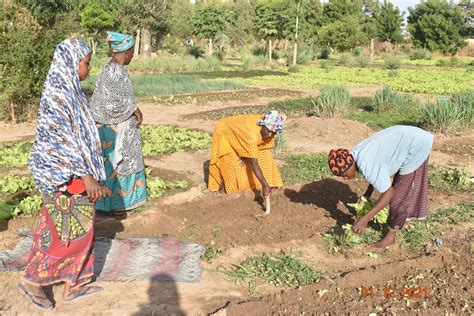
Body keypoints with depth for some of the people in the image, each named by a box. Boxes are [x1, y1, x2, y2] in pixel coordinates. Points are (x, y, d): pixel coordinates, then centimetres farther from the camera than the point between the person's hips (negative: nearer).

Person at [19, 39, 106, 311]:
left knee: (80, 229, 15)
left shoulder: (67, 89, 9)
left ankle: (74, 285, 27)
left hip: (72, 173, 10)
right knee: (72, 232, 0)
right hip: (66, 176, -10)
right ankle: (32, 280, 17)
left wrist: (88, 171, 22)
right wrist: (86, 175, -24)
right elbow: (60, 139, -24)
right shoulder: (57, 93, -21)